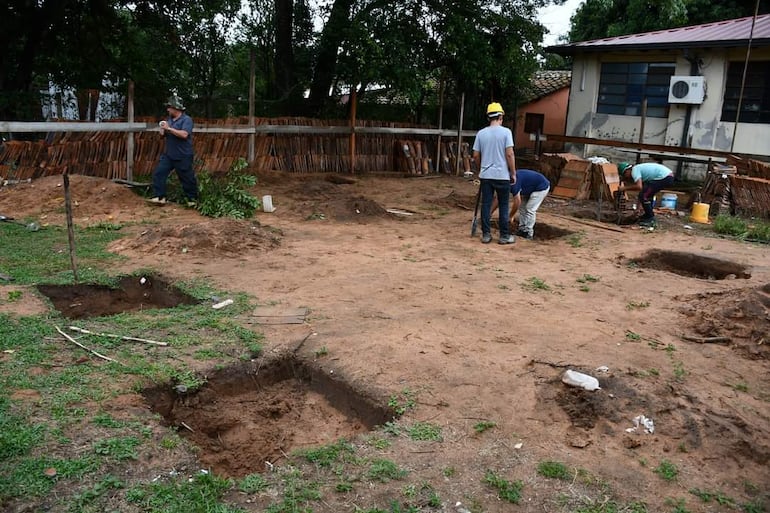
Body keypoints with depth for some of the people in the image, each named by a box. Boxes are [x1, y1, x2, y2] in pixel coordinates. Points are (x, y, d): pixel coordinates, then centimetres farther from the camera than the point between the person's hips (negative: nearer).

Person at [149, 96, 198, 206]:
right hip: (168, 155, 8)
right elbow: (163, 134, 21)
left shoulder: (186, 120, -12)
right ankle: (159, 197, 5)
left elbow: (184, 134, -27)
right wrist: (163, 130, -4)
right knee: (158, 173, 1)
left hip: (182, 157, -8)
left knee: (187, 178, 3)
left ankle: (192, 199, 19)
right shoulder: (170, 119, 12)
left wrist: (169, 128, -22)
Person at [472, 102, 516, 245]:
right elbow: (509, 154, -12)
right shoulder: (505, 132, -7)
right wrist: (513, 173, -3)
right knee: (503, 206, 5)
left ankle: (486, 234, 9)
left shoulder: (481, 133, 3)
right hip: (502, 175, -3)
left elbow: (475, 155, 6)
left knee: (486, 204, 7)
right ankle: (504, 236, 9)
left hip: (485, 175, 3)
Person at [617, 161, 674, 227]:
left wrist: (624, 188, -11)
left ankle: (650, 220, 0)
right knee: (647, 194, 24)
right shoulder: (638, 168, 21)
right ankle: (648, 216, 33)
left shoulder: (635, 170, -8)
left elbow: (639, 187, -21)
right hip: (668, 176, 10)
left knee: (643, 196, -5)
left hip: (665, 178, -10)